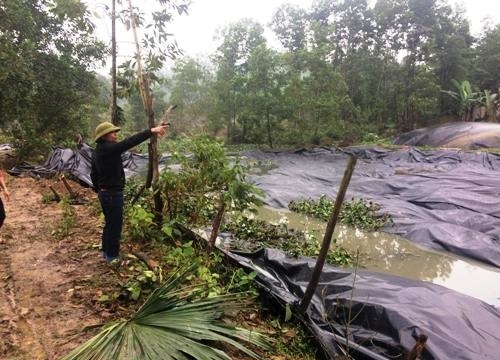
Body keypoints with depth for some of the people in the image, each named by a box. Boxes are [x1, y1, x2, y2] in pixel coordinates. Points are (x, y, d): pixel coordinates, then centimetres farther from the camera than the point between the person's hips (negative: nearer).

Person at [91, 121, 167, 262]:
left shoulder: (98, 151, 10)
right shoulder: (108, 148, -21)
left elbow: (93, 174, 18)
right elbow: (129, 142, -30)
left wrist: (99, 190, 27)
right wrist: (151, 131, -32)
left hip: (104, 193, 10)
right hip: (113, 194, -10)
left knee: (109, 224, 21)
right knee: (115, 225, 1)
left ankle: (106, 251, 33)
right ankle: (112, 256, 11)